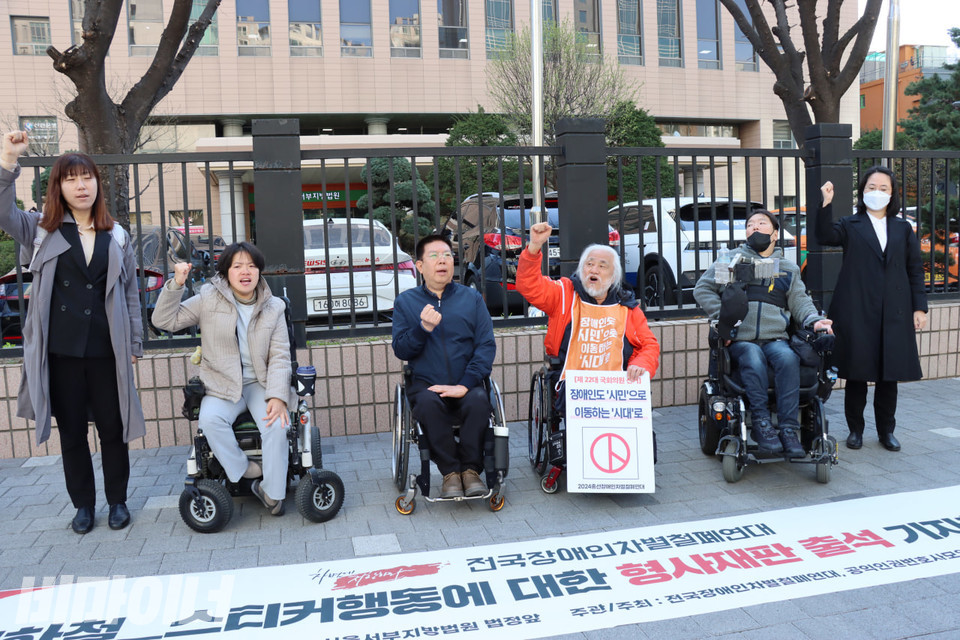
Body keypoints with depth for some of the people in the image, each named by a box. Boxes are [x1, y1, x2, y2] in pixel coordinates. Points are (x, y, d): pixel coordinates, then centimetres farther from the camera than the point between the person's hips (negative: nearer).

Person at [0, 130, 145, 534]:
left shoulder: (117, 237, 7)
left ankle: (117, 500, 24)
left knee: (112, 428, 7)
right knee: (71, 430, 10)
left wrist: (134, 344, 8)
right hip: (60, 351, 0)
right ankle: (83, 504, 26)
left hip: (106, 350, 0)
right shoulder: (41, 230, 4)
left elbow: (130, 294, 10)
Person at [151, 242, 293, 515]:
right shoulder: (209, 299, 1)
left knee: (277, 424, -26)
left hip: (260, 383, 0)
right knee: (209, 419, -32)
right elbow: (164, 320, 0)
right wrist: (176, 285, -15)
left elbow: (279, 357, -1)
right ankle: (244, 470, -14)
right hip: (222, 385, 0)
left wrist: (278, 396, -16)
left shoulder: (273, 307, 3)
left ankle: (272, 493, -11)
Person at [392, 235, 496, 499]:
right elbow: (400, 350, 3)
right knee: (428, 403, -33)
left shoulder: (472, 298, 10)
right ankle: (450, 472, -20)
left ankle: (471, 469, -16)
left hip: (466, 385, 0)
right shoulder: (406, 301, 10)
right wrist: (423, 328, -17)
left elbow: (486, 345, 0)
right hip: (425, 384, 0)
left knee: (478, 400, -32)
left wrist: (466, 384, -14)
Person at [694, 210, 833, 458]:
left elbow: (799, 301, 19)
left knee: (788, 358, -33)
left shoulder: (789, 268, 26)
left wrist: (814, 321, -4)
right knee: (753, 360, -36)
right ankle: (761, 425, -31)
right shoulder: (732, 259, 17)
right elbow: (702, 289, 12)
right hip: (740, 339, -2)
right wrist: (721, 315, -4)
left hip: (775, 338, 2)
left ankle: (788, 430, -32)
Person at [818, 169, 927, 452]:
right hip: (857, 313, -2)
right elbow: (825, 236, -16)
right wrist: (826, 205, -28)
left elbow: (915, 270, 12)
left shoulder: (903, 229, 13)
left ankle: (886, 431, 21)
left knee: (889, 375, 7)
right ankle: (855, 429, 16)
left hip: (894, 314, 2)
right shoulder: (850, 226, 6)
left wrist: (919, 307, 5)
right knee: (856, 374, 3)